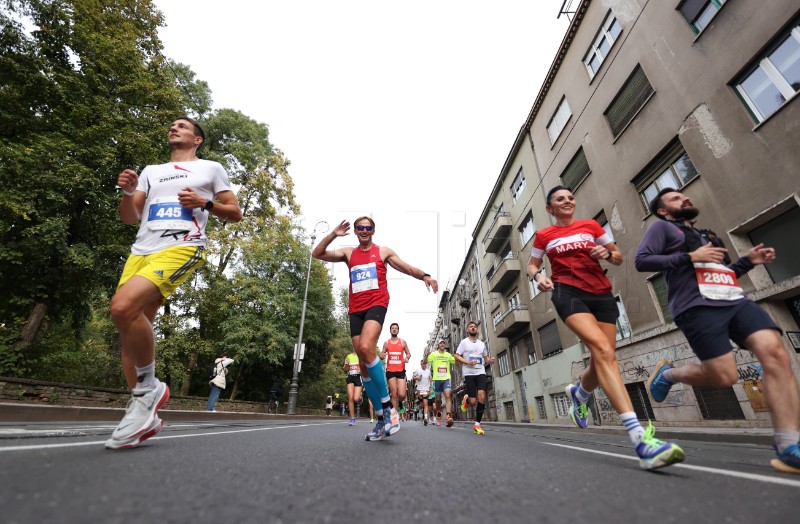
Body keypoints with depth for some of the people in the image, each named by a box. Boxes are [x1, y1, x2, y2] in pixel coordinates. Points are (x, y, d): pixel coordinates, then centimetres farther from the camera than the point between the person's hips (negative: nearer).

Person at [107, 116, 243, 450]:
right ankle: (144, 416, 13)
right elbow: (129, 218, 21)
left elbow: (236, 213, 10)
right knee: (131, 333, 1)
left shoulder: (211, 169, 15)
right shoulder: (151, 171, 27)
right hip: (140, 251, 6)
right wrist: (128, 192, 2)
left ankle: (148, 388, -8)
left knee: (123, 307, -28)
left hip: (181, 248, -6)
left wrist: (205, 203, -6)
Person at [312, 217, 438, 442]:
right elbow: (317, 254, 11)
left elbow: (407, 268, 7)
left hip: (376, 304, -4)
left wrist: (424, 276, -11)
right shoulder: (348, 253, 18)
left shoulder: (383, 251, 12)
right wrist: (333, 235, 1)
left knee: (366, 348, -30)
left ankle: (388, 405, -14)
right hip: (355, 309, 4)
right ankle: (381, 418, 13)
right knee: (363, 364, 2)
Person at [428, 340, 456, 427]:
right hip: (437, 379, -1)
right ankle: (439, 415, 31)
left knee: (448, 395, -18)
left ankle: (449, 416, -25)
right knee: (438, 399, 10)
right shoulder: (434, 354, 1)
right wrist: (426, 355, -26)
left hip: (446, 379, 1)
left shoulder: (448, 355, 8)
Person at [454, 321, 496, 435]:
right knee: (473, 401, -7)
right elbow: (456, 356, -1)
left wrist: (490, 360, -1)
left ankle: (477, 424, -1)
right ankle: (466, 399, 30)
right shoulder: (464, 342, 4)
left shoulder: (482, 343, 17)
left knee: (482, 397, -15)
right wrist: (468, 362, -16)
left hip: (481, 372, 3)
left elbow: (486, 358, 23)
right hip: (469, 373, -3)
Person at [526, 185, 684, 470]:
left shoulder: (591, 226, 14)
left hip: (601, 293, 4)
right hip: (568, 293, -4)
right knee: (604, 352, -25)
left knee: (603, 360, 2)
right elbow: (532, 265, 18)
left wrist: (606, 253, -6)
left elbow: (619, 258, 17)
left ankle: (579, 393, 37)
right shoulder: (543, 235, 9)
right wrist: (538, 277, -5)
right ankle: (640, 438, -30)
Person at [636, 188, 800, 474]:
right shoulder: (662, 227, 7)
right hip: (698, 307, -7)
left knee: (775, 353, -17)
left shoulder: (706, 234, 32)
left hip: (736, 301, 7)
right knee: (724, 376, -16)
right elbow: (642, 261, -8)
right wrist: (690, 257, -12)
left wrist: (748, 261, 17)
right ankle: (668, 373, 14)